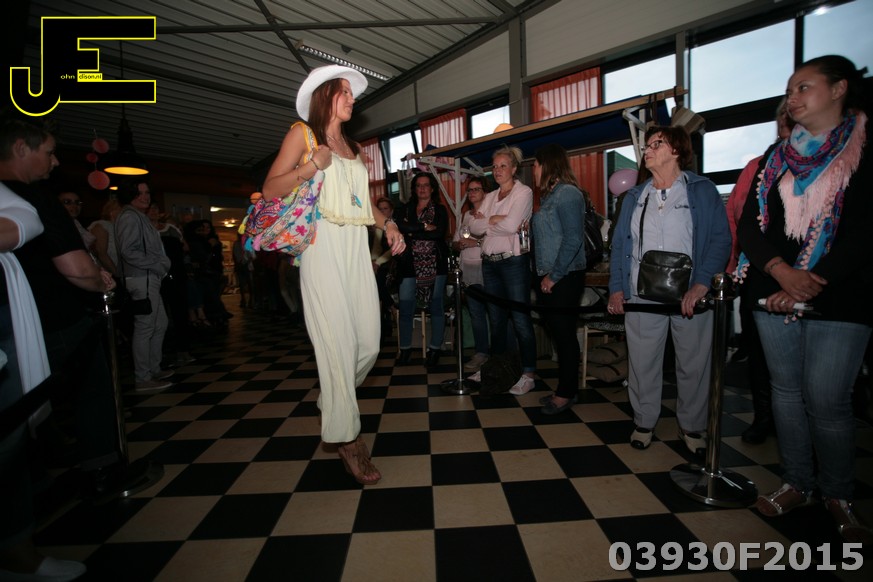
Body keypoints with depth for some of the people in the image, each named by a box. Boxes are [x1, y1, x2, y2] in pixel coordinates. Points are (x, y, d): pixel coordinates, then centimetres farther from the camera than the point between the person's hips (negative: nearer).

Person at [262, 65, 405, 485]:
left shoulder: (354, 148, 24)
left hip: (357, 249, 6)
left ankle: (334, 402, 30)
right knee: (338, 344, -7)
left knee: (369, 345, 3)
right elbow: (270, 189, -2)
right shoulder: (302, 134, 6)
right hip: (324, 246, -6)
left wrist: (387, 224, 7)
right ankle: (347, 438, 8)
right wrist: (312, 166, -14)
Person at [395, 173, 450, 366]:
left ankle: (434, 349, 13)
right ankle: (405, 348, 12)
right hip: (410, 265, 1)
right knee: (405, 308, -4)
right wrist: (424, 227, -11)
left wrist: (412, 231, -7)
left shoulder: (440, 210, 9)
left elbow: (440, 233, -9)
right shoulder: (405, 209, 13)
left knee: (436, 307, 1)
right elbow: (398, 226, -8)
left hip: (434, 264, -1)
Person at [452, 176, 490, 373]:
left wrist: (476, 242, -15)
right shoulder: (464, 216, 19)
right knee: (475, 313, 8)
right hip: (468, 269, 6)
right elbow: (455, 242, 22)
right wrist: (460, 244, 0)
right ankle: (481, 353, 15)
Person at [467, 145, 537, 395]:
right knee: (496, 318, 15)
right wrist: (498, 221, -11)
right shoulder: (490, 197, 15)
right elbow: (474, 227, 2)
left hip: (513, 261, -6)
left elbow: (510, 225, -19)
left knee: (520, 320, -2)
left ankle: (528, 374, 8)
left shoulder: (523, 192, -4)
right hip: (490, 262, 7)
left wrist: (487, 220, -3)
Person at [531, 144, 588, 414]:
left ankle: (567, 393, 13)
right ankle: (565, 389, 25)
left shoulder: (567, 193, -10)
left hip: (563, 278, -9)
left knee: (564, 334, -1)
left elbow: (573, 239, -18)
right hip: (549, 277, 9)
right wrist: (544, 274, 11)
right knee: (558, 332, 13)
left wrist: (554, 276, -16)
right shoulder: (550, 195, 18)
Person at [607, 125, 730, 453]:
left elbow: (721, 240, -5)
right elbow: (619, 244, 11)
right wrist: (616, 288, 0)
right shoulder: (634, 197, 14)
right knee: (641, 361, 7)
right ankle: (644, 422, 24)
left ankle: (692, 426, 28)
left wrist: (701, 284, -18)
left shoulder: (703, 191, 3)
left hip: (690, 296, -2)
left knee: (693, 364, 8)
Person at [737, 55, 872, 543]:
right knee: (786, 390, 9)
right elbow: (750, 223, 3)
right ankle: (798, 484, 25)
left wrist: (813, 284, -15)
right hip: (774, 294, 4)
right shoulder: (778, 157, 12)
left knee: (826, 399, -2)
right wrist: (782, 272, -12)